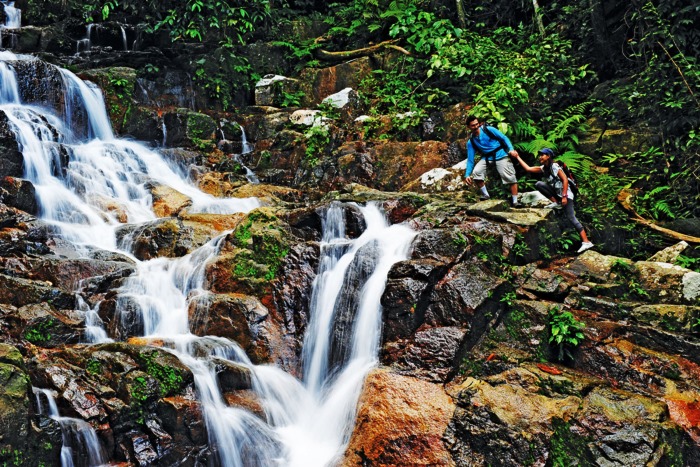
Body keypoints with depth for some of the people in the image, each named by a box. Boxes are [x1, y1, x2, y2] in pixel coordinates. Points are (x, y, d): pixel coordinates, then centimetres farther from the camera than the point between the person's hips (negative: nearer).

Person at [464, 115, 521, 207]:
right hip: (487, 158, 3)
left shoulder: (488, 130, -8)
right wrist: (467, 175, -8)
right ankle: (486, 196, -4)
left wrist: (511, 149, -21)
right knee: (475, 173, -20)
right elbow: (470, 159, 2)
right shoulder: (470, 142, -1)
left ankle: (514, 201, -1)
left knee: (511, 178, -12)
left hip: (500, 155, -3)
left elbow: (504, 138, -6)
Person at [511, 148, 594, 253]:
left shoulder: (555, 166, -15)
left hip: (566, 194, -7)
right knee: (538, 184, -7)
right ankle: (556, 203, -2)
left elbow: (565, 180, -19)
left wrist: (564, 196, -24)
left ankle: (586, 242, -19)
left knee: (571, 218, -16)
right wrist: (518, 157, 10)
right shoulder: (543, 168, 7)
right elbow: (528, 168, 11)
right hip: (557, 193, 7)